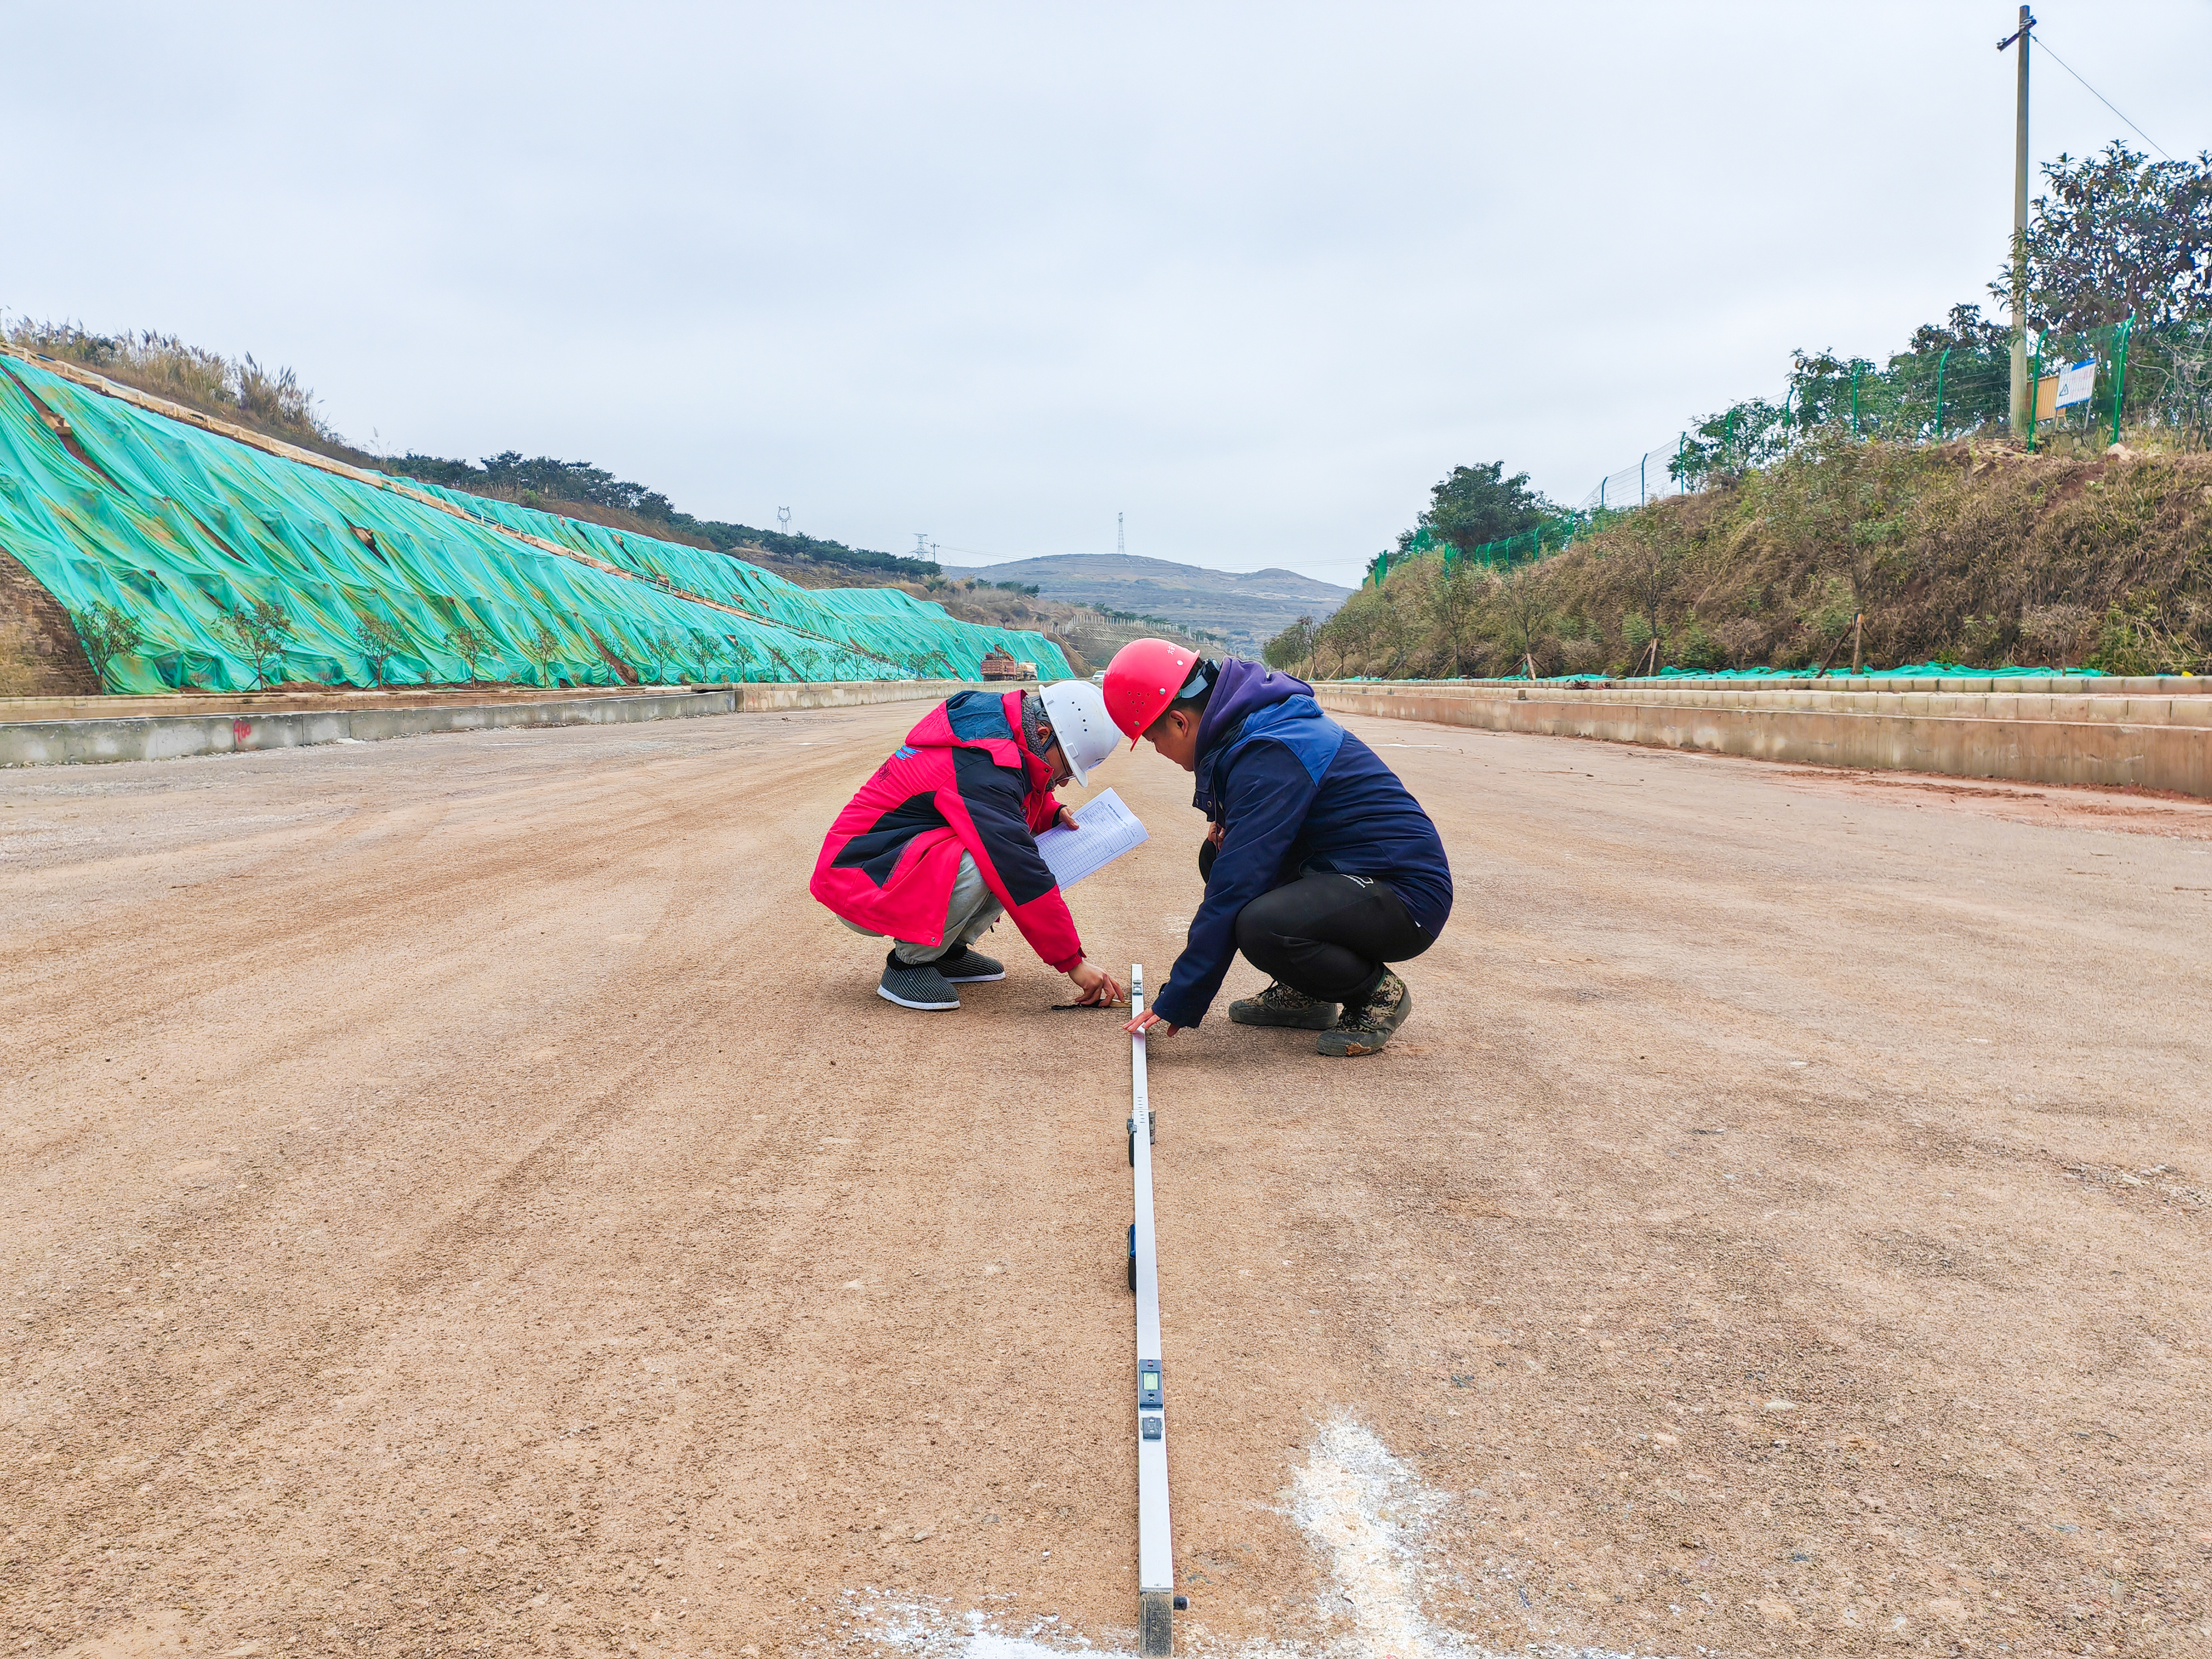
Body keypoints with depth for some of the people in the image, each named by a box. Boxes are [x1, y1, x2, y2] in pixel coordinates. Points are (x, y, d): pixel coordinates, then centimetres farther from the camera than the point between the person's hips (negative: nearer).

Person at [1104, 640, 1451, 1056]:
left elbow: (1235, 892, -25)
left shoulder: (1269, 756, -23)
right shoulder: (1254, 722, 7)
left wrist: (1179, 1002, -20)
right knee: (1217, 857, 8)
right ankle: (1302, 994, 14)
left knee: (1260, 926, -32)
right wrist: (1229, 823, 2)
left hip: (1408, 896, -10)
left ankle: (1379, 993, -5)